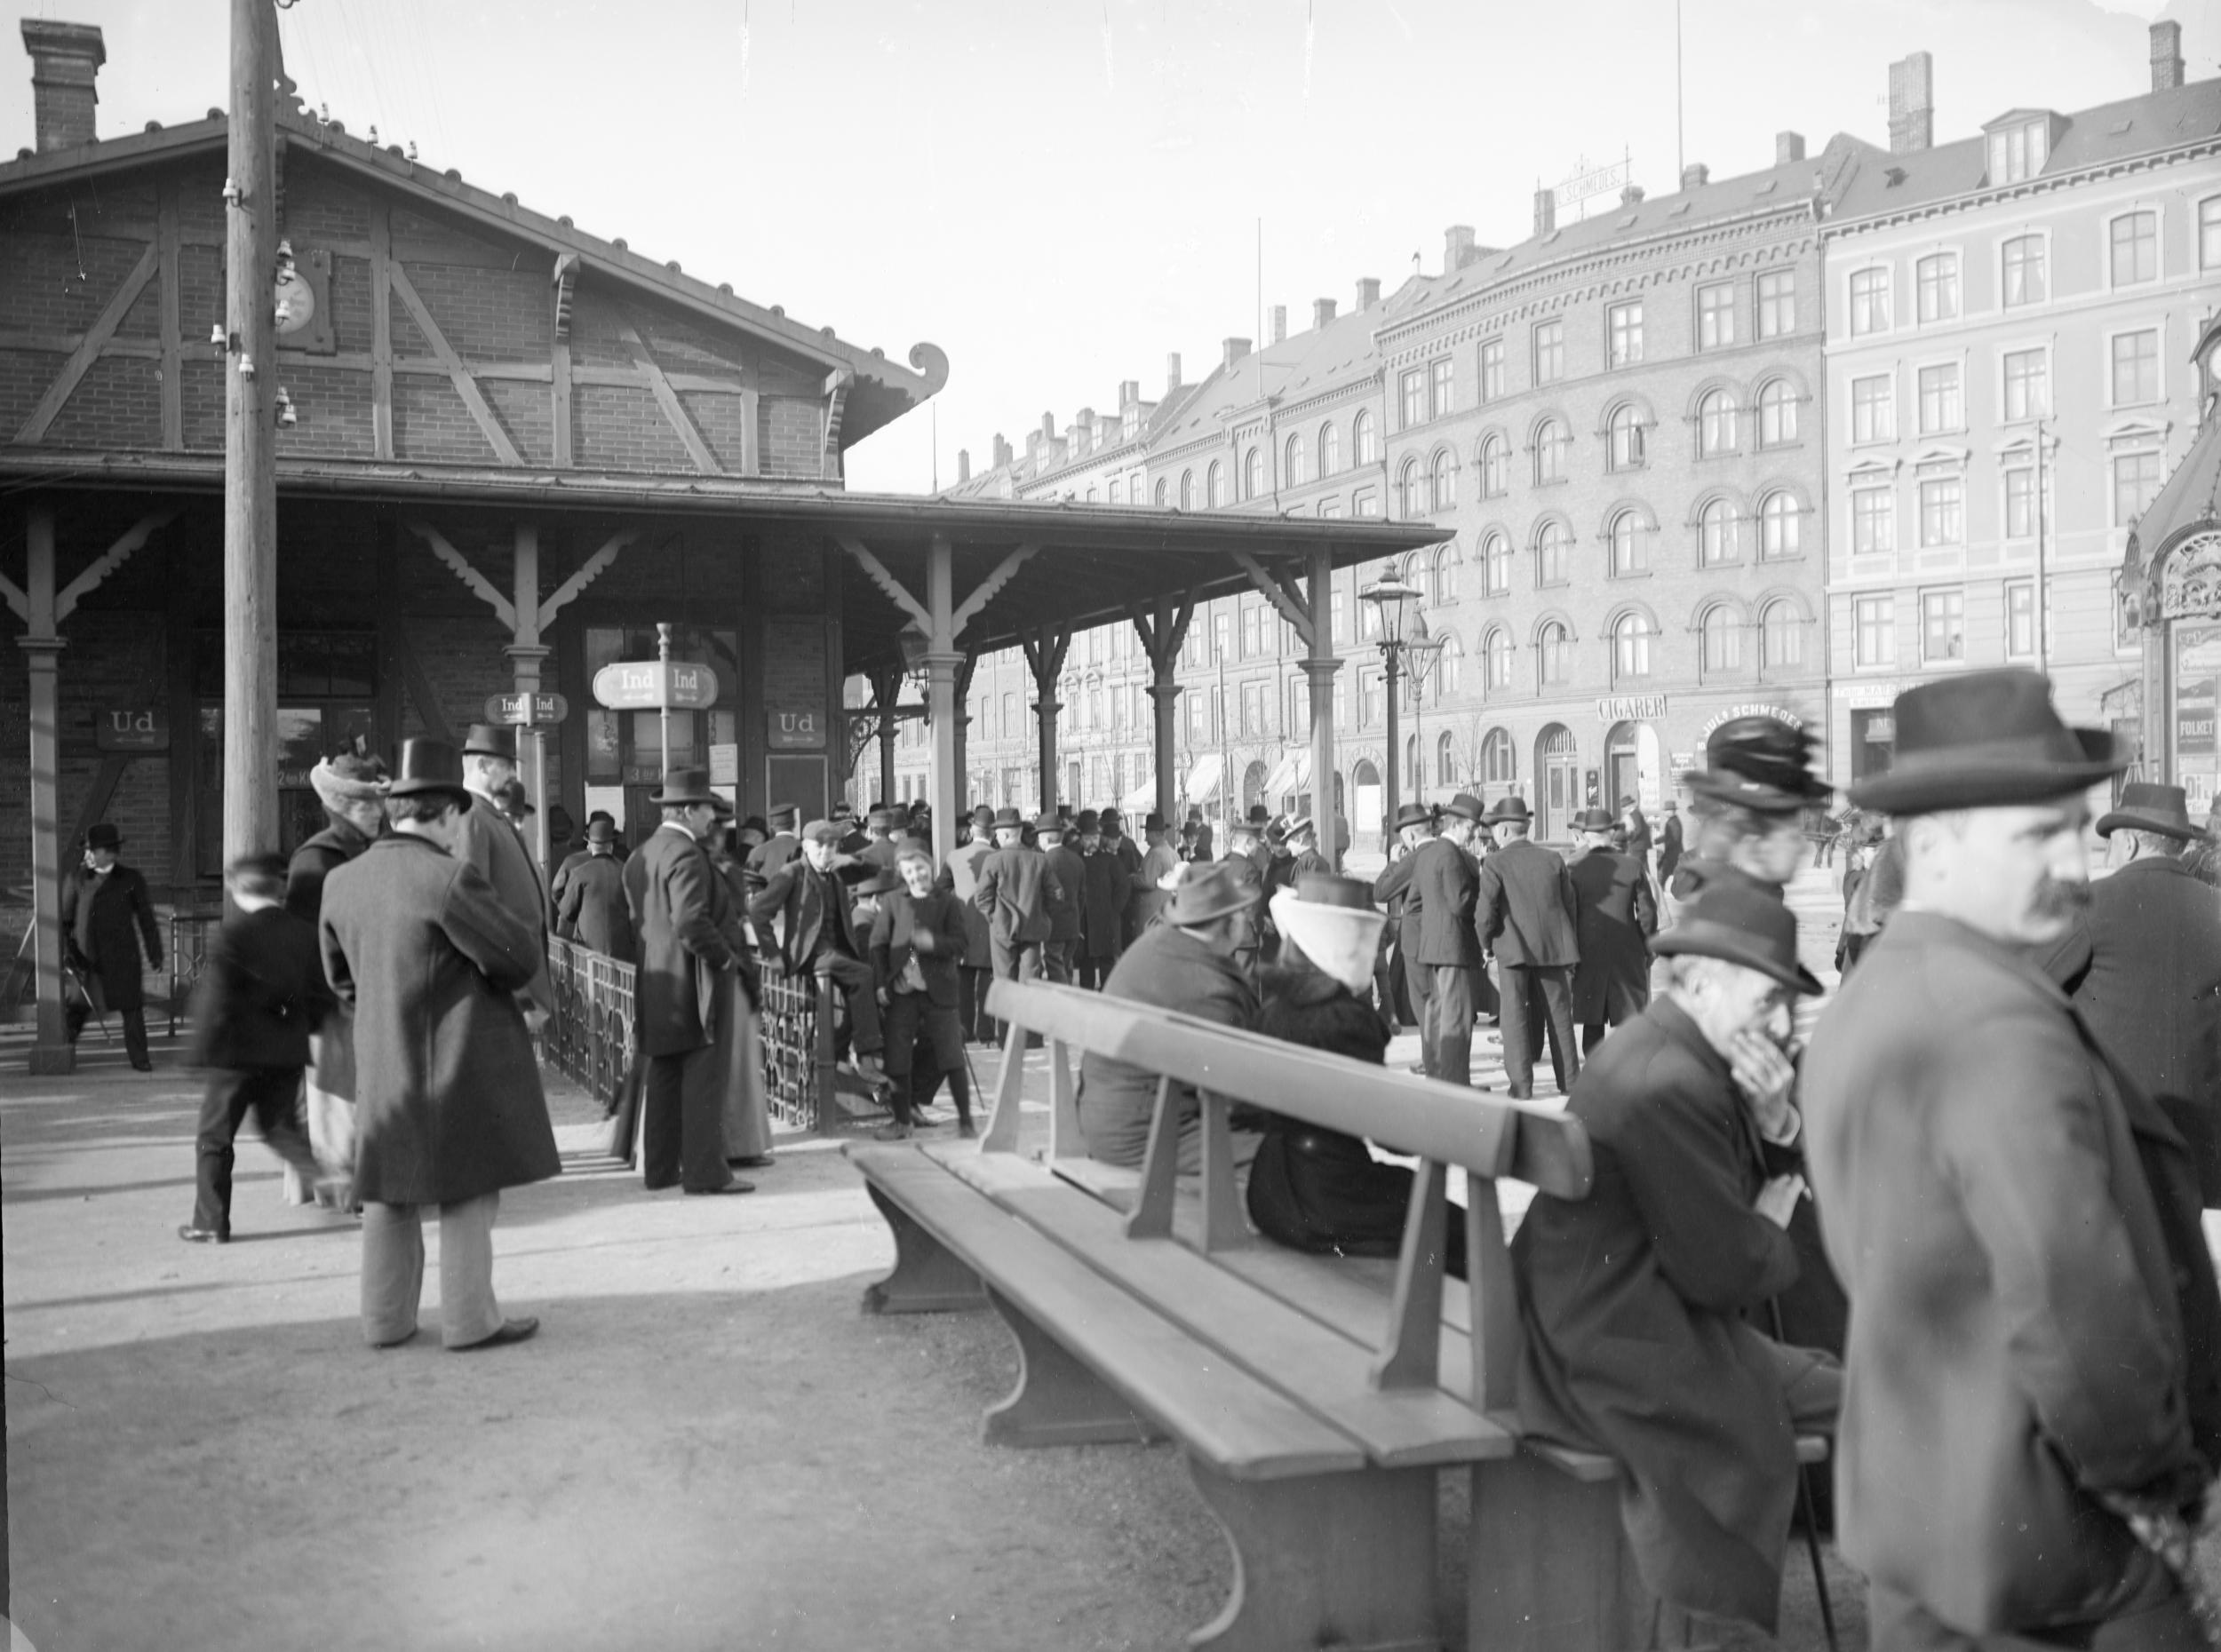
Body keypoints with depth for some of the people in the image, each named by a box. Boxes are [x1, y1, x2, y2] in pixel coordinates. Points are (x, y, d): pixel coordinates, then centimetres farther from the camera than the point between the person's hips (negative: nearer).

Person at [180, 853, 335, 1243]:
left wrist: (204, 1047, -5)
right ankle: (326, 1173, -3)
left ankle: (211, 1223, 12)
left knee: (214, 1139, 9)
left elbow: (215, 999, -15)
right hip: (288, 1052, 5)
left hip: (237, 1052, -4)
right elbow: (322, 995, 3)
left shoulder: (231, 936, -13)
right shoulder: (306, 933, 1)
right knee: (281, 1127, 19)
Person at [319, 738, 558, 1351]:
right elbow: (523, 957, -16)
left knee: (390, 1191, 15)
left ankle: (386, 1319, 23)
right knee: (465, 1193, 4)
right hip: (460, 1061, -6)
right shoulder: (450, 880, -20)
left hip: (381, 1065, 7)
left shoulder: (341, 881, 3)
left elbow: (340, 978, 15)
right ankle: (469, 1320, 11)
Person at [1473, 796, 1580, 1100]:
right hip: (1553, 947, 4)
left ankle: (1521, 1085, -2)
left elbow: (1485, 912, -13)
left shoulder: (1495, 863, -7)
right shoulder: (1553, 859, 6)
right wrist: (1570, 946, 18)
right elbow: (1569, 904, 10)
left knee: (1514, 1015, 2)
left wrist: (1485, 943, 4)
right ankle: (1570, 1081, 18)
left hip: (1513, 949, -4)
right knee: (1559, 1014, 12)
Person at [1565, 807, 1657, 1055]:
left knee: (1592, 1025, 5)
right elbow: (1647, 911, 2)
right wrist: (1647, 948, 12)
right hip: (1627, 953, 2)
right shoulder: (1632, 864, 0)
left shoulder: (1574, 868, -6)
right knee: (1629, 1021, 7)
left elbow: (1568, 914, -6)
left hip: (1588, 953, -1)